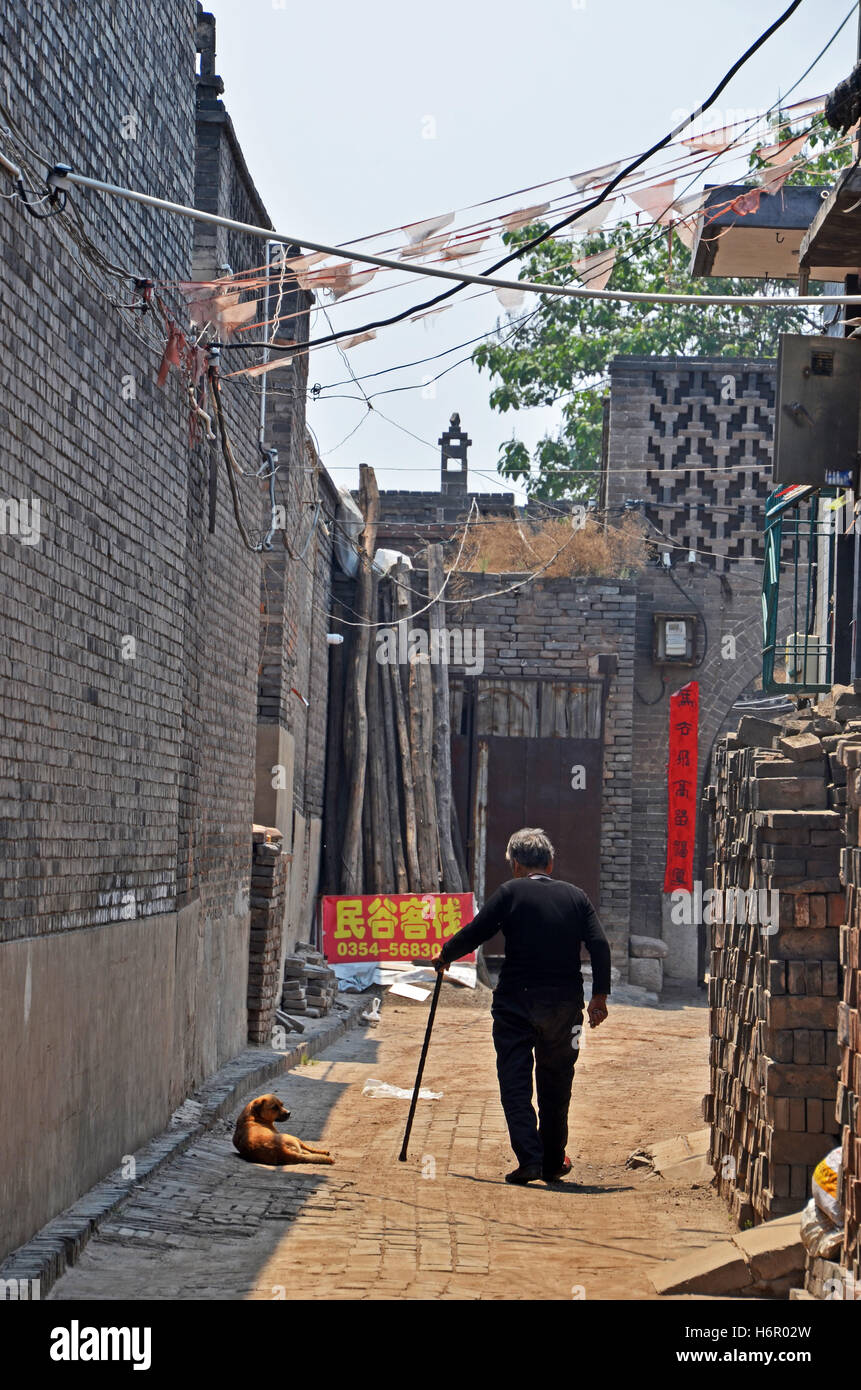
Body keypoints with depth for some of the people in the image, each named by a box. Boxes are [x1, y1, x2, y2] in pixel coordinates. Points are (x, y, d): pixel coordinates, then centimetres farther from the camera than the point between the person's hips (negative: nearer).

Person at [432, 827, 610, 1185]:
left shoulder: (511, 893, -1)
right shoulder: (576, 896, 8)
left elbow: (474, 934, -5)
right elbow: (599, 946, 1)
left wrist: (445, 955, 13)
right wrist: (600, 995, 6)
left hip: (516, 1002, -3)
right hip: (564, 1004, 3)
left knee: (515, 1082, 1)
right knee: (555, 1083, 15)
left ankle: (529, 1158, -11)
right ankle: (553, 1162, 23)